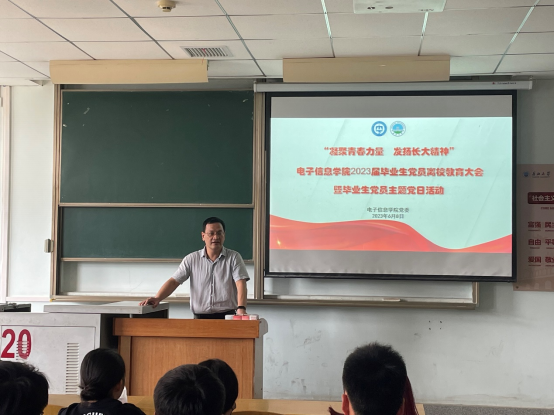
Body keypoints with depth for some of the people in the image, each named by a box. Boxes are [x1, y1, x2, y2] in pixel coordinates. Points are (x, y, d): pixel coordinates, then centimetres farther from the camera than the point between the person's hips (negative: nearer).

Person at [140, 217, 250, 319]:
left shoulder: (234, 257, 6)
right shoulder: (192, 259, 10)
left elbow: (241, 284, -6)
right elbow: (174, 281, 5)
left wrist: (241, 309, -24)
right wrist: (157, 298, -13)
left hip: (227, 317, -2)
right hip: (200, 317, 2)